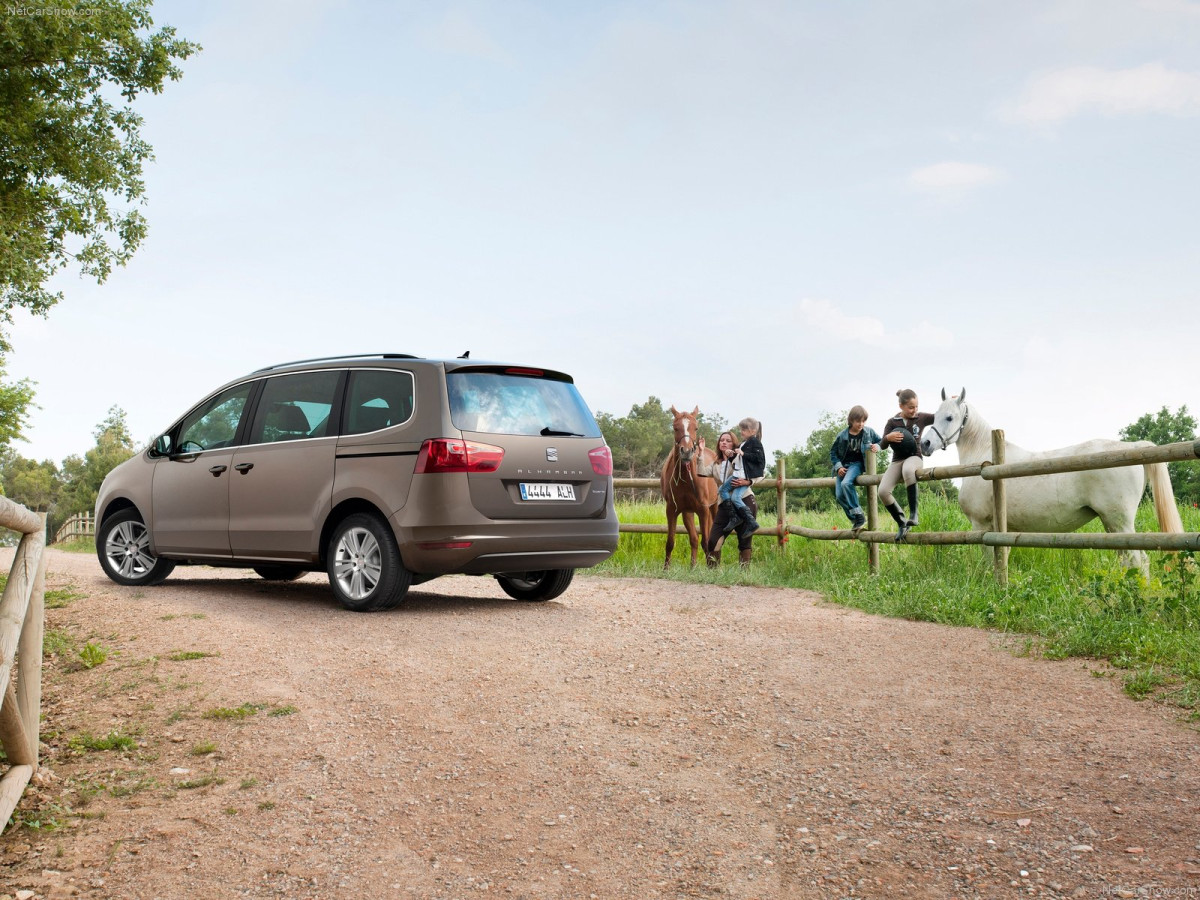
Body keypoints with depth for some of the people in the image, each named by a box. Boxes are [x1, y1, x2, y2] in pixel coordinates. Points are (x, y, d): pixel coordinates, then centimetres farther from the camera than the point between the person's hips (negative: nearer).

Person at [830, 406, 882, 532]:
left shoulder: (869, 432, -1)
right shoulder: (842, 435, -2)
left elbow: (881, 441, 14)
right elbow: (833, 452, 8)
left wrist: (877, 446, -10)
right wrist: (838, 466, -5)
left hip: (857, 464, -3)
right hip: (843, 466, 3)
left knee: (846, 483, -33)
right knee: (839, 496, -12)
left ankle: (859, 516, -28)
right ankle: (855, 520, 2)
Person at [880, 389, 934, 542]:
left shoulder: (921, 418, 5)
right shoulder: (892, 422, 7)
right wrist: (888, 437, -17)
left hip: (914, 457, -3)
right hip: (897, 460, 3)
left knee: (908, 470, -42)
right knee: (883, 491, -21)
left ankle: (913, 514, -37)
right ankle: (902, 523, -2)